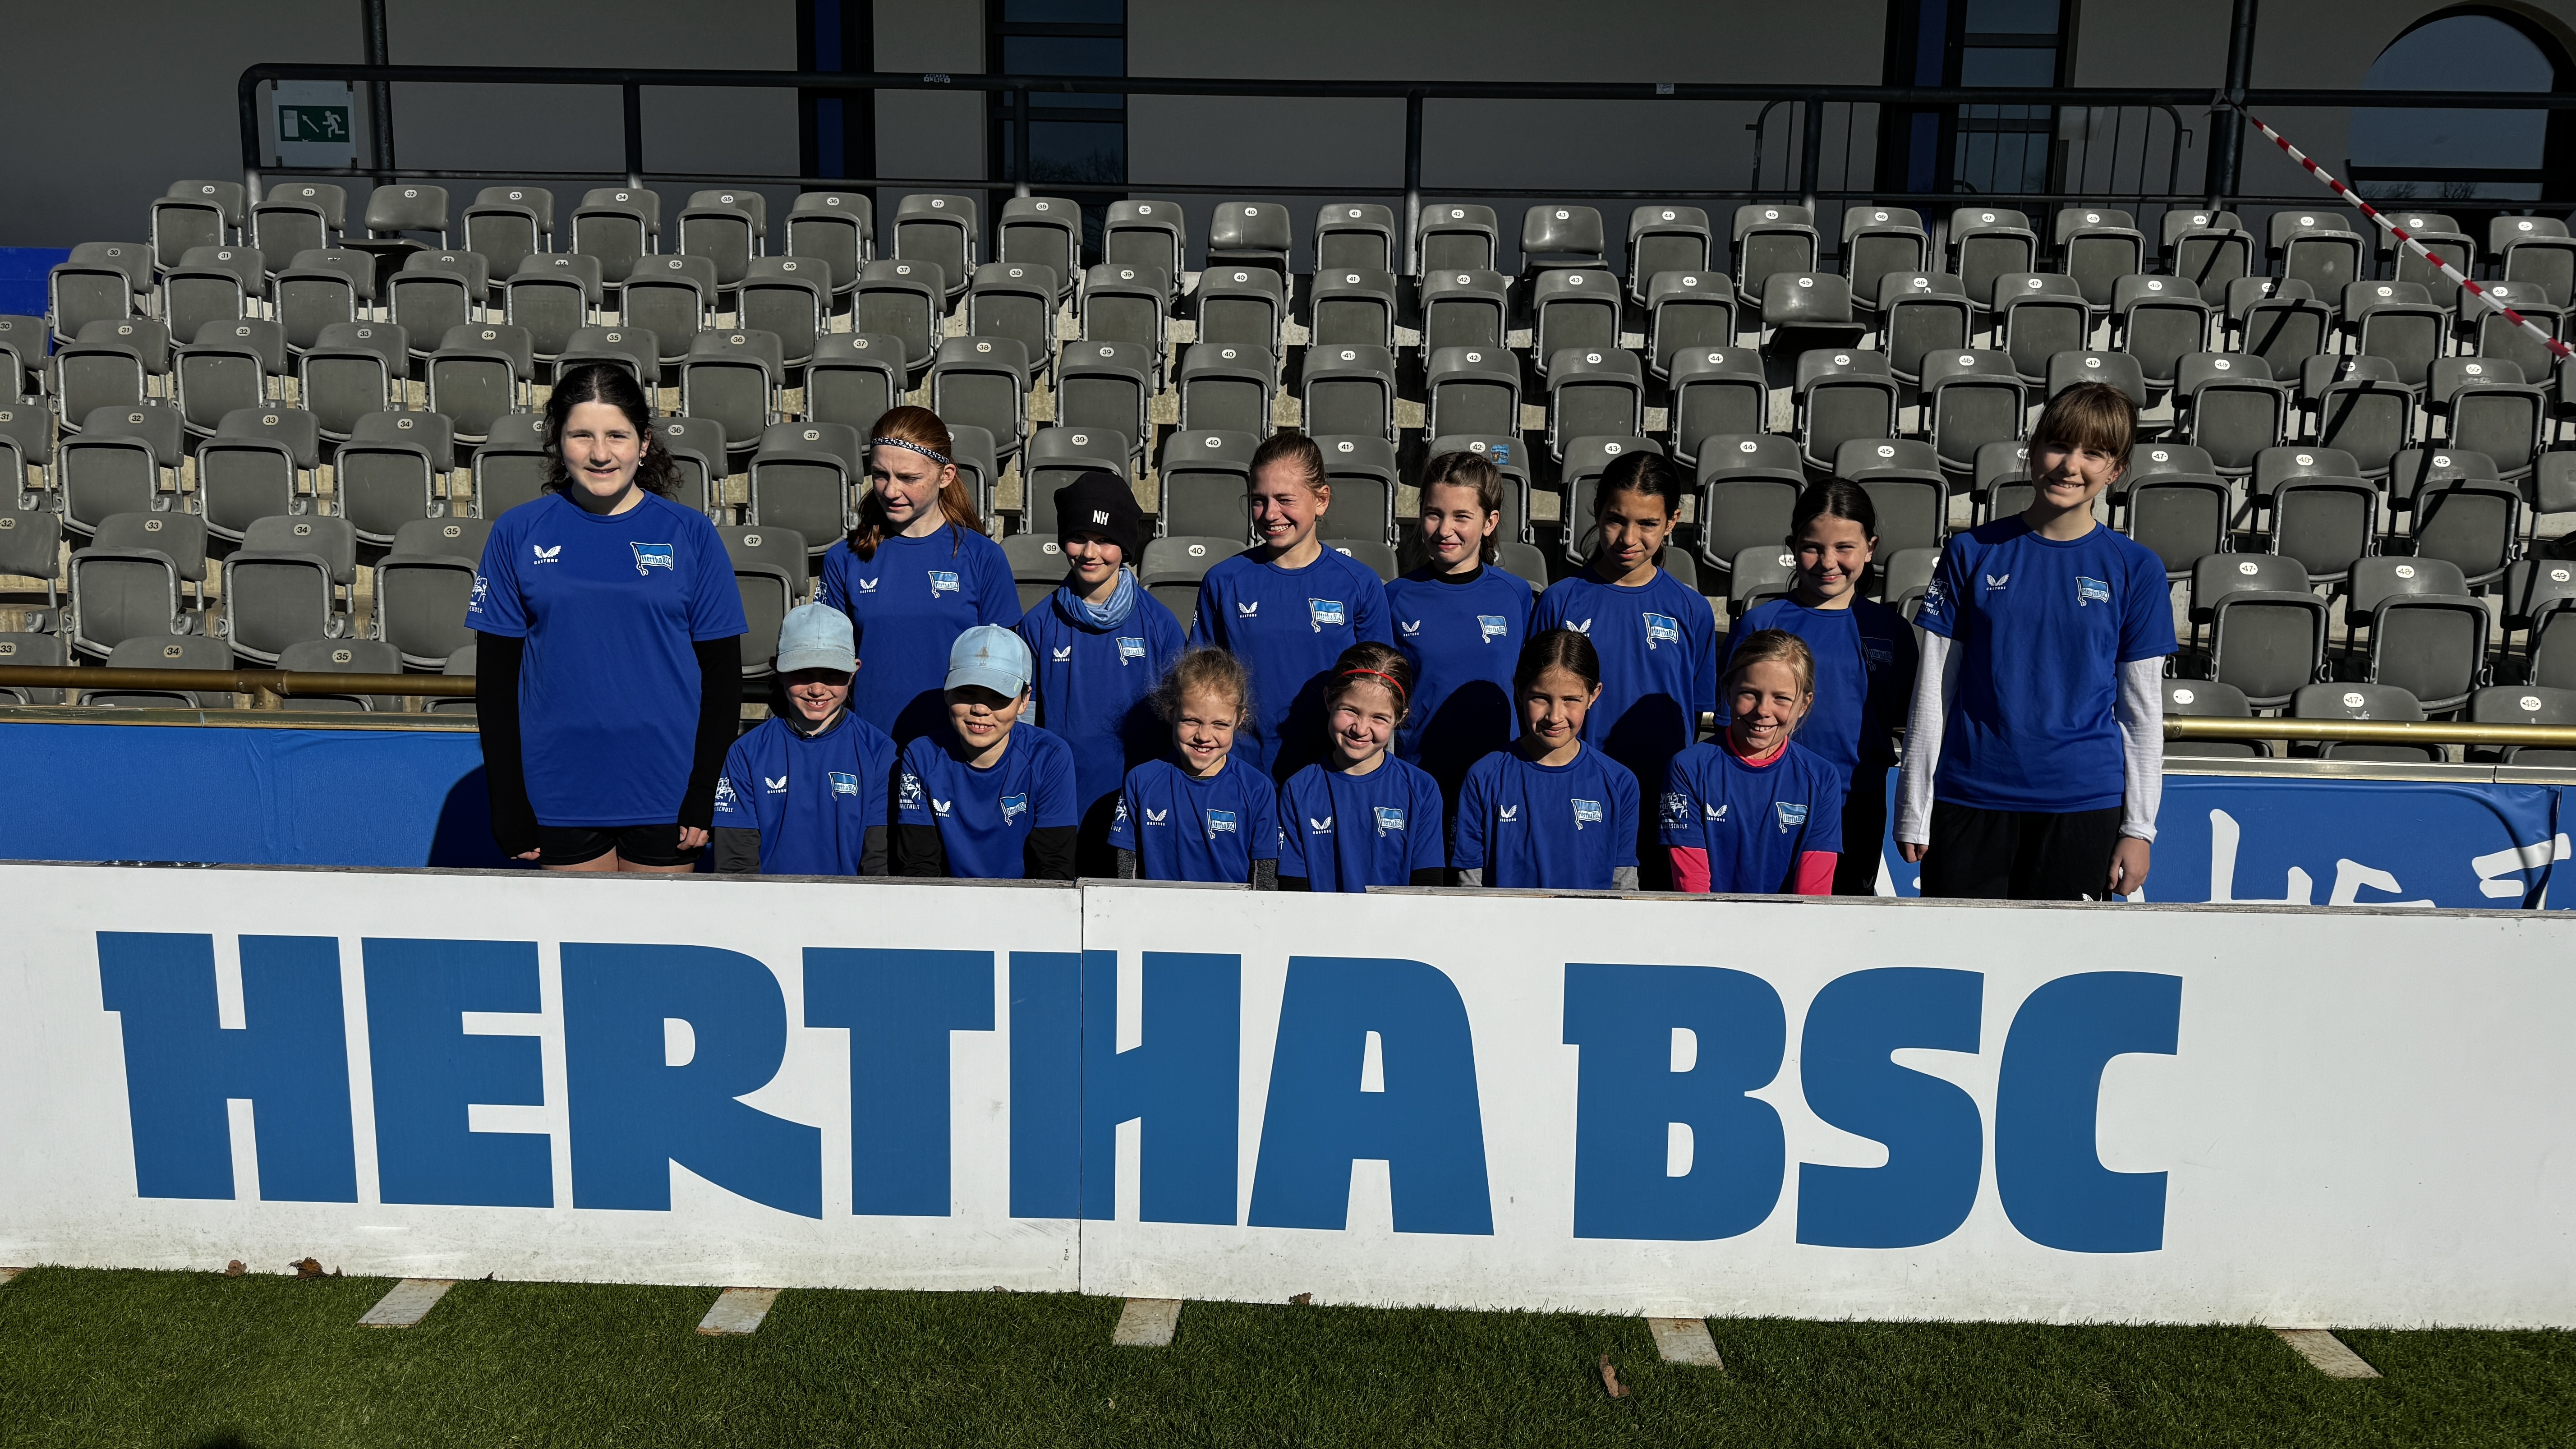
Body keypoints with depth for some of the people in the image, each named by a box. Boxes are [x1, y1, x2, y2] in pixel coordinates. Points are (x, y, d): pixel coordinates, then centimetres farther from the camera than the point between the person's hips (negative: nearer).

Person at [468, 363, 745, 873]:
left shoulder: (691, 534, 0)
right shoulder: (517, 533, 3)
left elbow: (723, 672, 1)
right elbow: (495, 673, 4)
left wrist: (705, 796, -6)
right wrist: (508, 803, -1)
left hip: (665, 793, 0)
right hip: (559, 797, 1)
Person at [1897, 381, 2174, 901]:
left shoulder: (2135, 569, 2)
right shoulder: (1972, 552, 1)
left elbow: (2142, 711, 5)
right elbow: (1933, 691, 2)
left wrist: (2138, 829, 2)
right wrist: (1914, 810, 1)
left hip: (2083, 805, 0)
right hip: (1968, 800, 0)